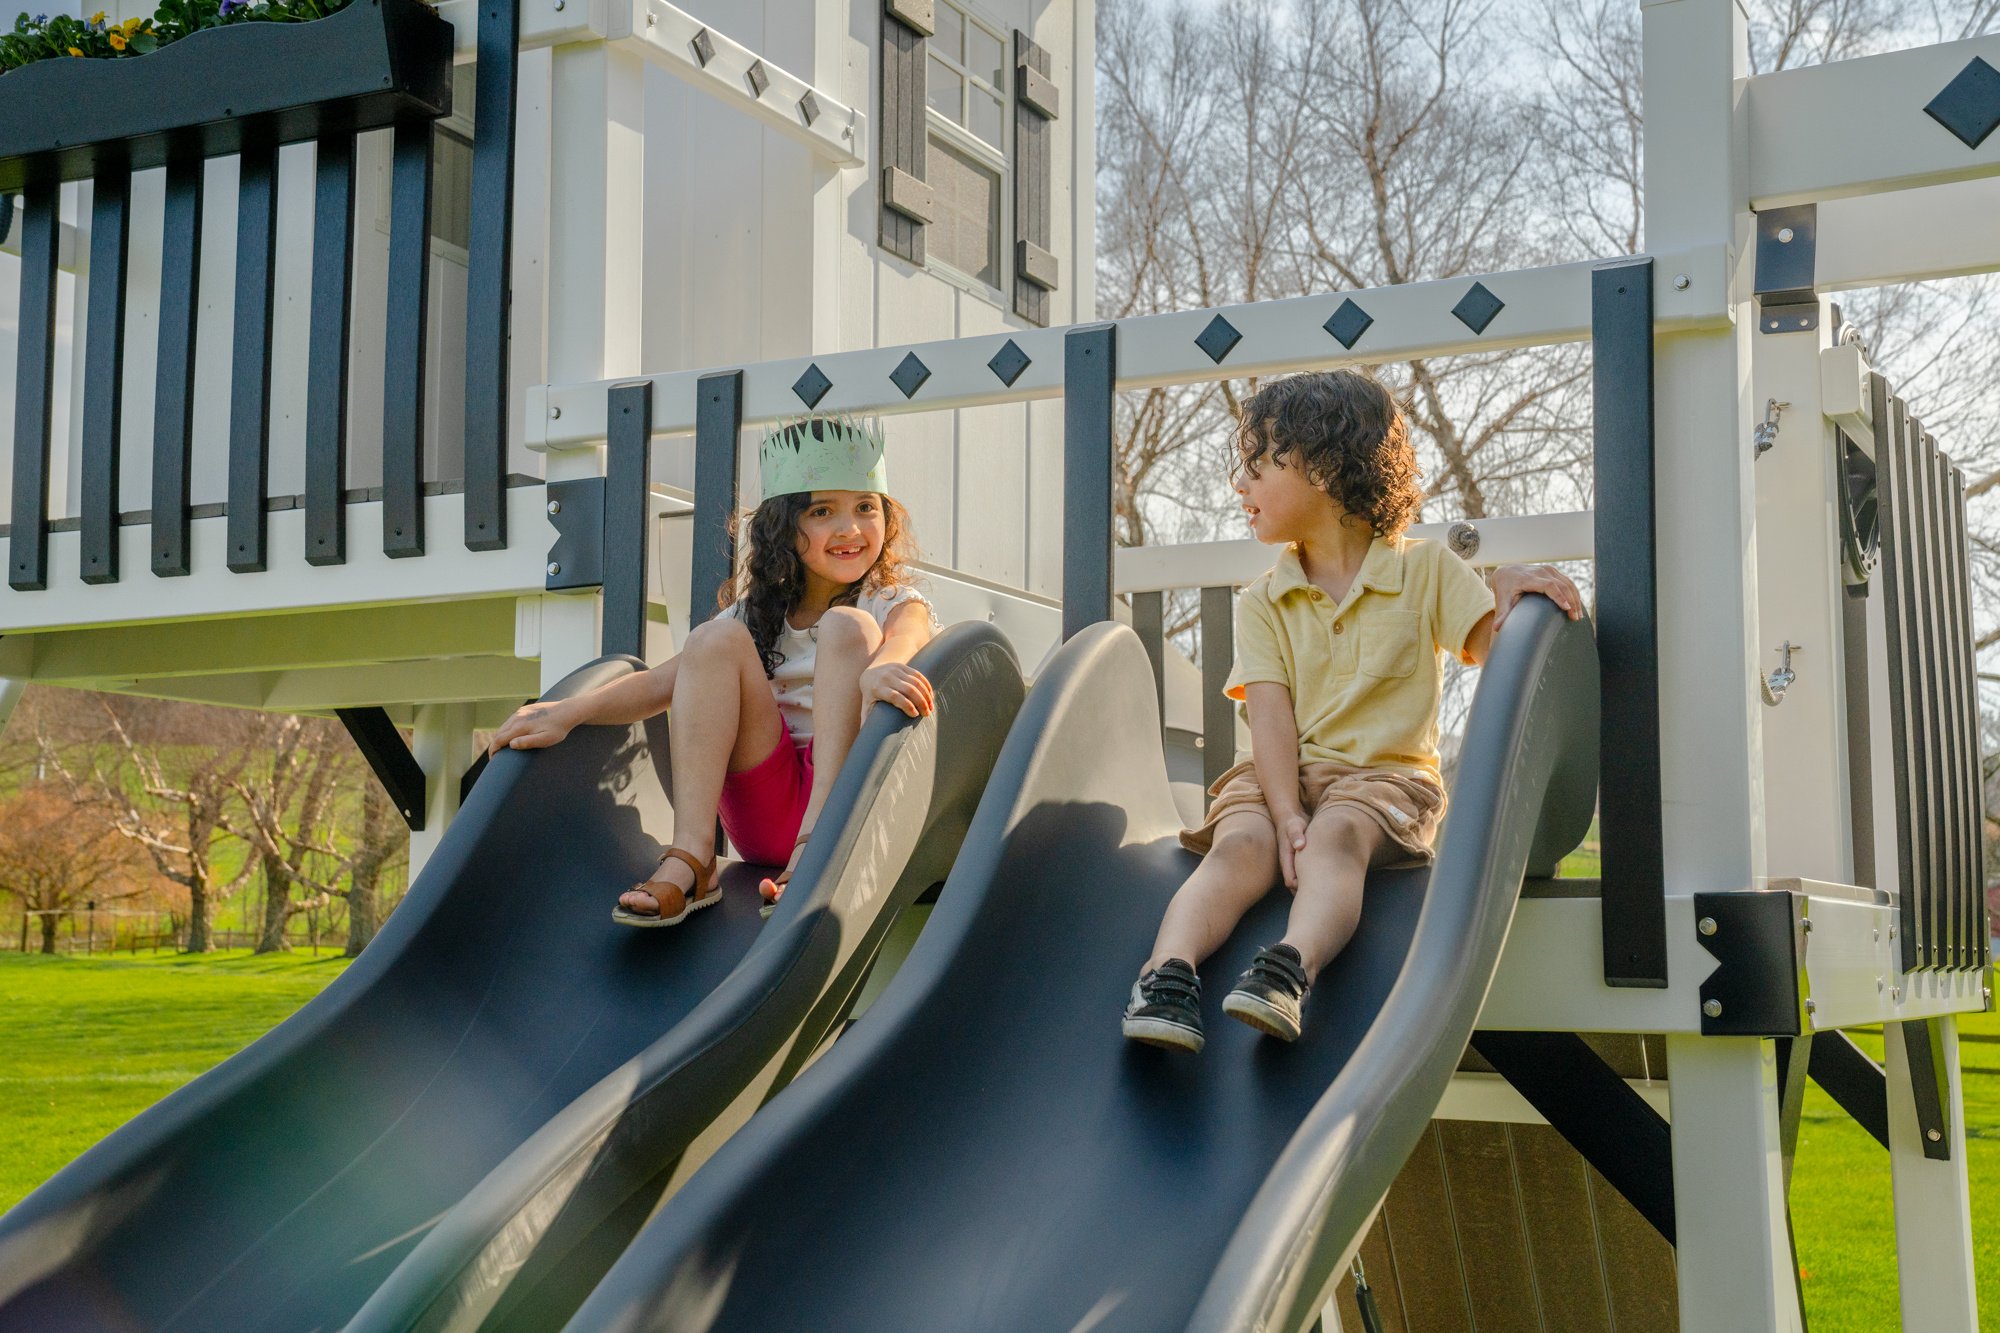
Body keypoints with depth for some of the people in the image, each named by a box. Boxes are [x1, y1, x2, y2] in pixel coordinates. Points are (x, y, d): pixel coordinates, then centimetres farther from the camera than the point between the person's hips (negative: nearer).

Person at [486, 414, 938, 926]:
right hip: (765, 818, 3)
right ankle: (691, 858, -28)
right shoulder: (757, 615, 12)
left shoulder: (895, 605, 3)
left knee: (848, 626, -19)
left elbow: (904, 638, -23)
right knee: (716, 640, -14)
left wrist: (877, 670, -48)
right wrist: (567, 711, -17)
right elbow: (665, 680, 0)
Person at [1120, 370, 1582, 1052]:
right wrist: (1285, 814, -18)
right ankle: (1168, 975, -52)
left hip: (1386, 773, -2)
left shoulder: (1426, 571, 9)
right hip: (1280, 775, 2)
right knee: (1241, 844, -31)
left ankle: (1290, 970, -59)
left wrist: (1508, 587, -21)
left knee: (1336, 835, -36)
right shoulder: (1263, 602, 13)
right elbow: (1271, 716, -2)